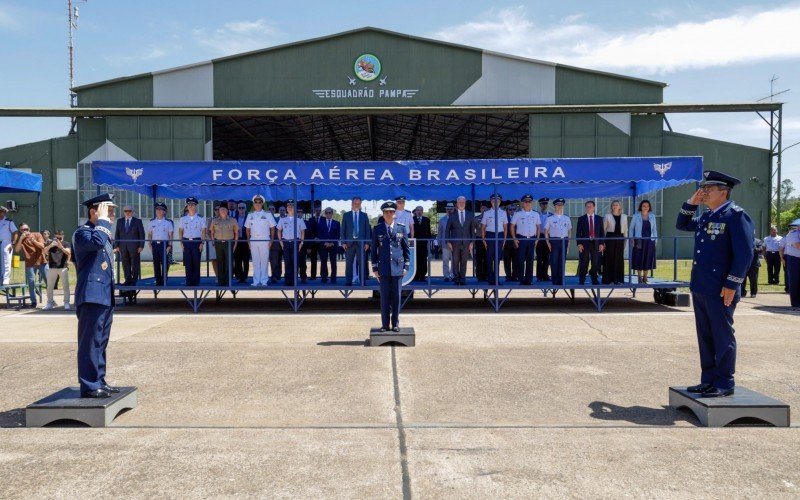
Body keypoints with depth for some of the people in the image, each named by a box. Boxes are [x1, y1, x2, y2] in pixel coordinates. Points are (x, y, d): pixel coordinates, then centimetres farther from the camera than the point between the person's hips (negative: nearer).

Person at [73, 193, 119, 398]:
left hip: (105, 297, 9)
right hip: (91, 297, -9)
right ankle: (89, 386, 0)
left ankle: (99, 382, 21)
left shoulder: (103, 232, 20)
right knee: (90, 342, -5)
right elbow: (97, 242, -33)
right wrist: (102, 220, -19)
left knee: (101, 342, 13)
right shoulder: (82, 232, -9)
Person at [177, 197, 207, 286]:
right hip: (186, 242, 2)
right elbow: (180, 231, 11)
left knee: (196, 263, -2)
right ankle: (188, 282, 7)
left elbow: (203, 231, 2)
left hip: (197, 241, -2)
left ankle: (196, 282, 4)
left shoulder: (200, 218, 4)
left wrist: (202, 243, -6)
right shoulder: (183, 219, 9)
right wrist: (181, 243, 1)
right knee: (188, 263, 2)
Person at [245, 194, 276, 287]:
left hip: (265, 241, -2)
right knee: (255, 262, 4)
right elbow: (248, 229, 15)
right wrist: (248, 240, 7)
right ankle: (256, 281, 7)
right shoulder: (250, 215, 12)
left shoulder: (268, 214, 4)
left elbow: (272, 228, 4)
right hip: (253, 241, 3)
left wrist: (271, 240, -3)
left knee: (264, 261, -2)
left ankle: (264, 281, 2)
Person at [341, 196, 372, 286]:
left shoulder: (364, 215, 10)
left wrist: (367, 242, -1)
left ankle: (363, 282, 3)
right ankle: (348, 282, 5)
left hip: (361, 242, 0)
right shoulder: (346, 215, 9)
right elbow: (343, 229, 6)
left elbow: (367, 230, 8)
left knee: (362, 263, -1)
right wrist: (343, 242, -3)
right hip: (349, 242, 0)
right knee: (349, 263, 0)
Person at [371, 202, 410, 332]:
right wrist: (374, 268, 2)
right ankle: (385, 324, 11)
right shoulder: (377, 229, 4)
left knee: (396, 296, 4)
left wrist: (406, 266, 2)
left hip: (397, 268, 0)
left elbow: (406, 248, 7)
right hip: (383, 268, 0)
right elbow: (374, 249, 6)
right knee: (384, 297, 4)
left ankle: (395, 324, 14)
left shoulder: (402, 228, 5)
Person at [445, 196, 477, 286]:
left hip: (466, 242, 1)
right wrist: (448, 242, -3)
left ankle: (462, 279, 9)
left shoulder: (470, 215, 9)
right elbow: (447, 229, 5)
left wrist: (472, 242, 2)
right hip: (455, 242, -1)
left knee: (464, 262, 2)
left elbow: (472, 229, 10)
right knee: (455, 261, 0)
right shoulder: (452, 215, 5)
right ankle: (456, 279, 7)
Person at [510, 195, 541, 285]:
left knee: (530, 260, 3)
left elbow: (538, 227, 14)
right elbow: (512, 226, 2)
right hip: (521, 239, -3)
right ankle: (521, 280, 1)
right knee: (520, 260, -4)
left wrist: (537, 239, 6)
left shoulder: (536, 214, 12)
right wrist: (514, 239, -5)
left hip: (532, 239, 3)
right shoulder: (517, 214, 3)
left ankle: (529, 280, 8)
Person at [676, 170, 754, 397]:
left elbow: (745, 253, -16)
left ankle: (724, 383, 11)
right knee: (705, 336, 13)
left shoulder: (736, 215, -11)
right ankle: (708, 380, 23)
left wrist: (731, 285, -18)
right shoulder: (706, 216, 14)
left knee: (722, 336, 1)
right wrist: (691, 203, 13)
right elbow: (682, 225, 29)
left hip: (720, 290, -8)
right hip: (700, 287, 8)